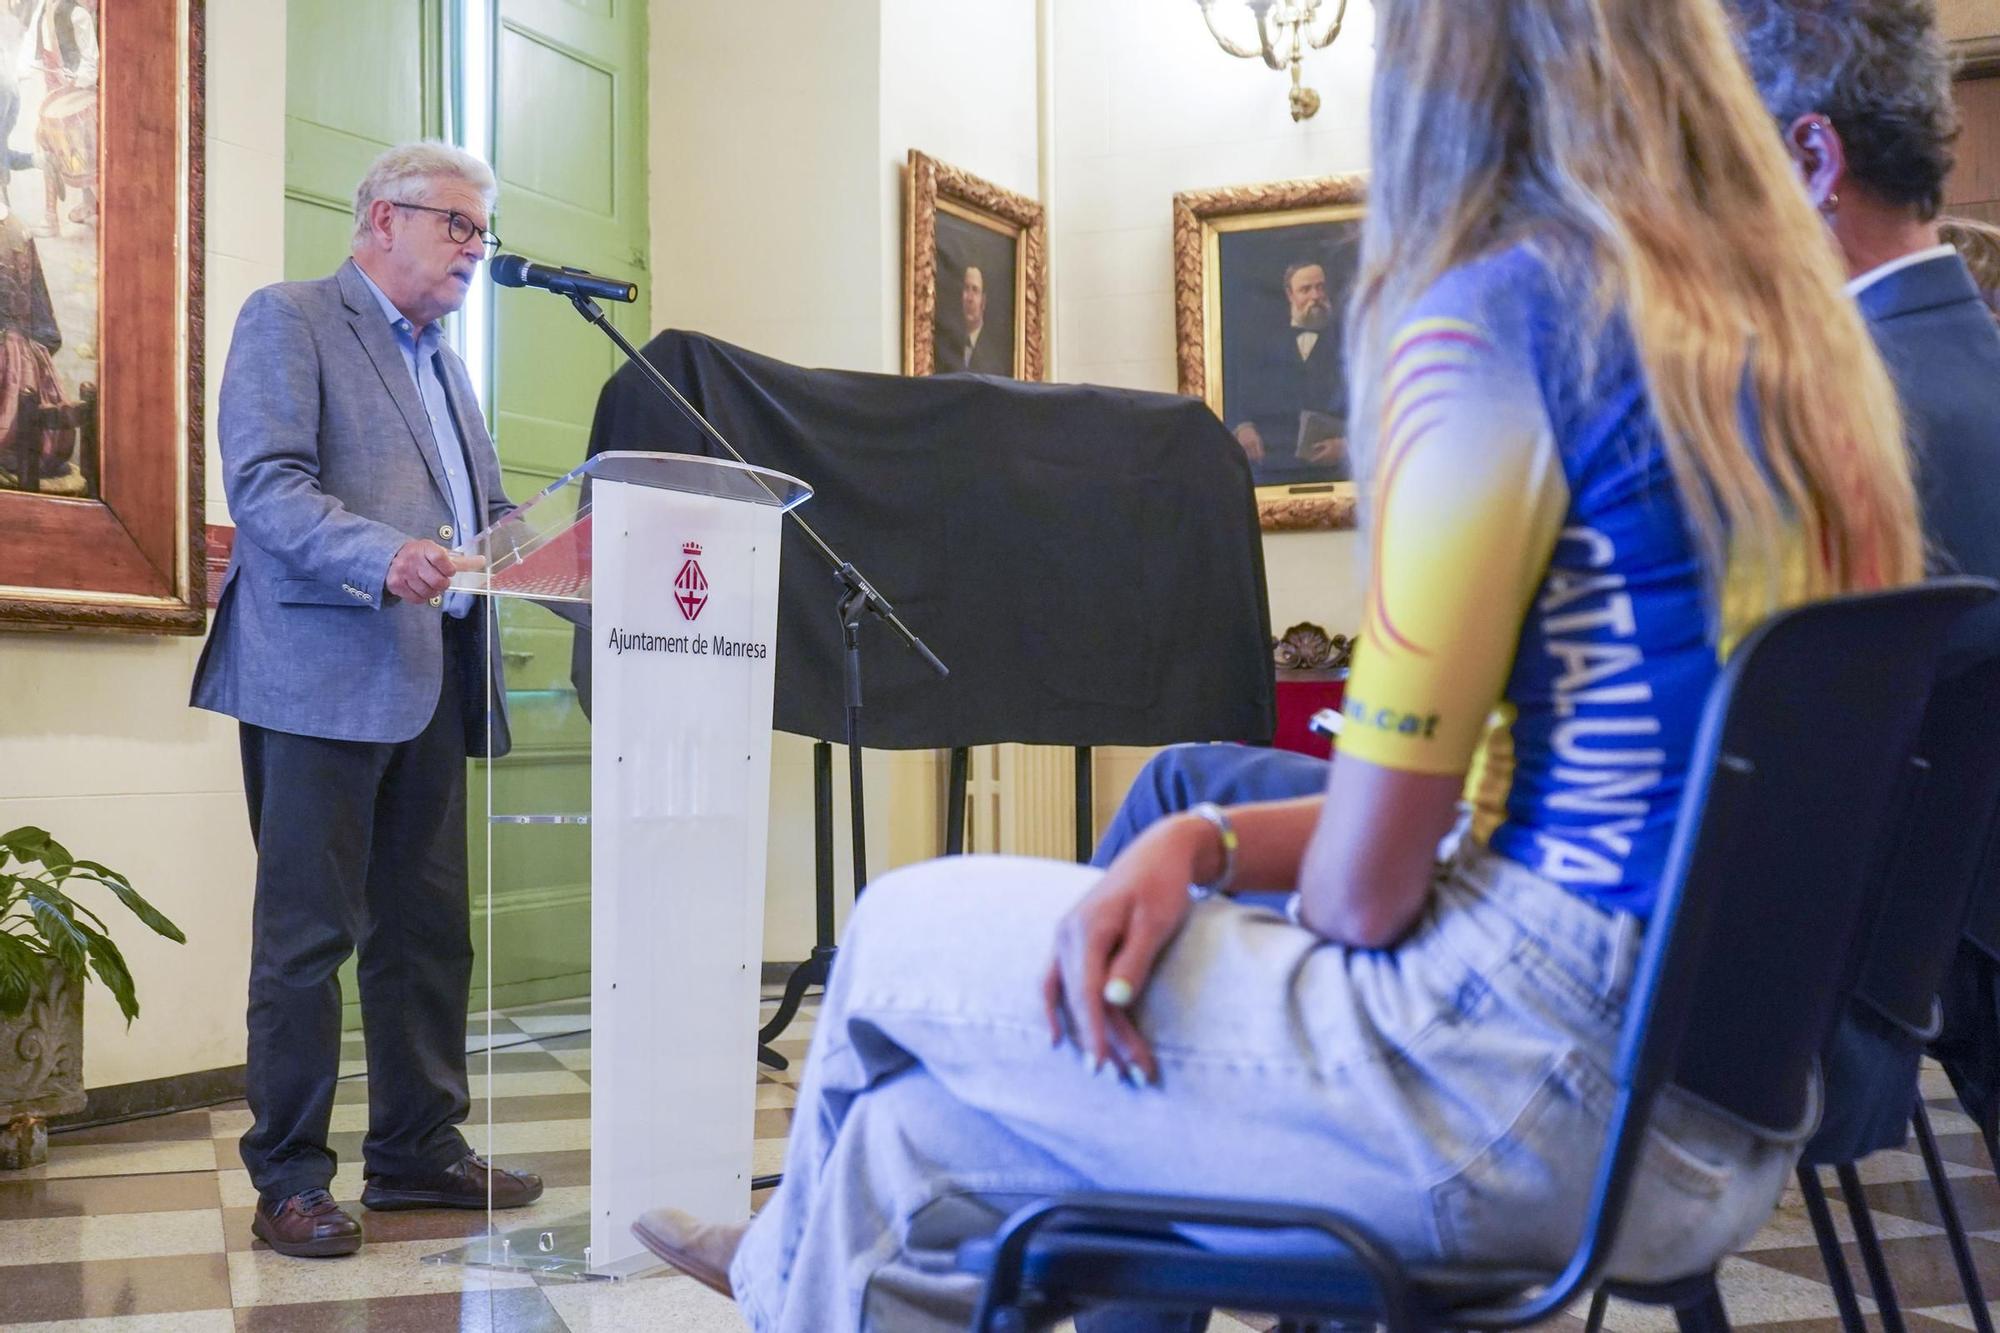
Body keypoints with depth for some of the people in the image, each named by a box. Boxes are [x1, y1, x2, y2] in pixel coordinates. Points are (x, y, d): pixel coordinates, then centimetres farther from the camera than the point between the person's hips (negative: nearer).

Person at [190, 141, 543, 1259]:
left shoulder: (446, 366, 24)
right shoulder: (288, 321, 0)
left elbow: (490, 517, 22)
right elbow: (264, 486, -13)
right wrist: (383, 559, -29)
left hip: (433, 685, 8)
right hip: (326, 676, -8)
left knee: (430, 930, 11)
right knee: (307, 936, -1)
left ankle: (418, 1148, 23)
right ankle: (289, 1180, 9)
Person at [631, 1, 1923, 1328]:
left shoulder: (1492, 316, -16)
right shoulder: (1805, 338, 12)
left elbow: (1366, 882, -16)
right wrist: (1205, 839, 2)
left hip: (1543, 1090, -8)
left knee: (904, 933, 11)